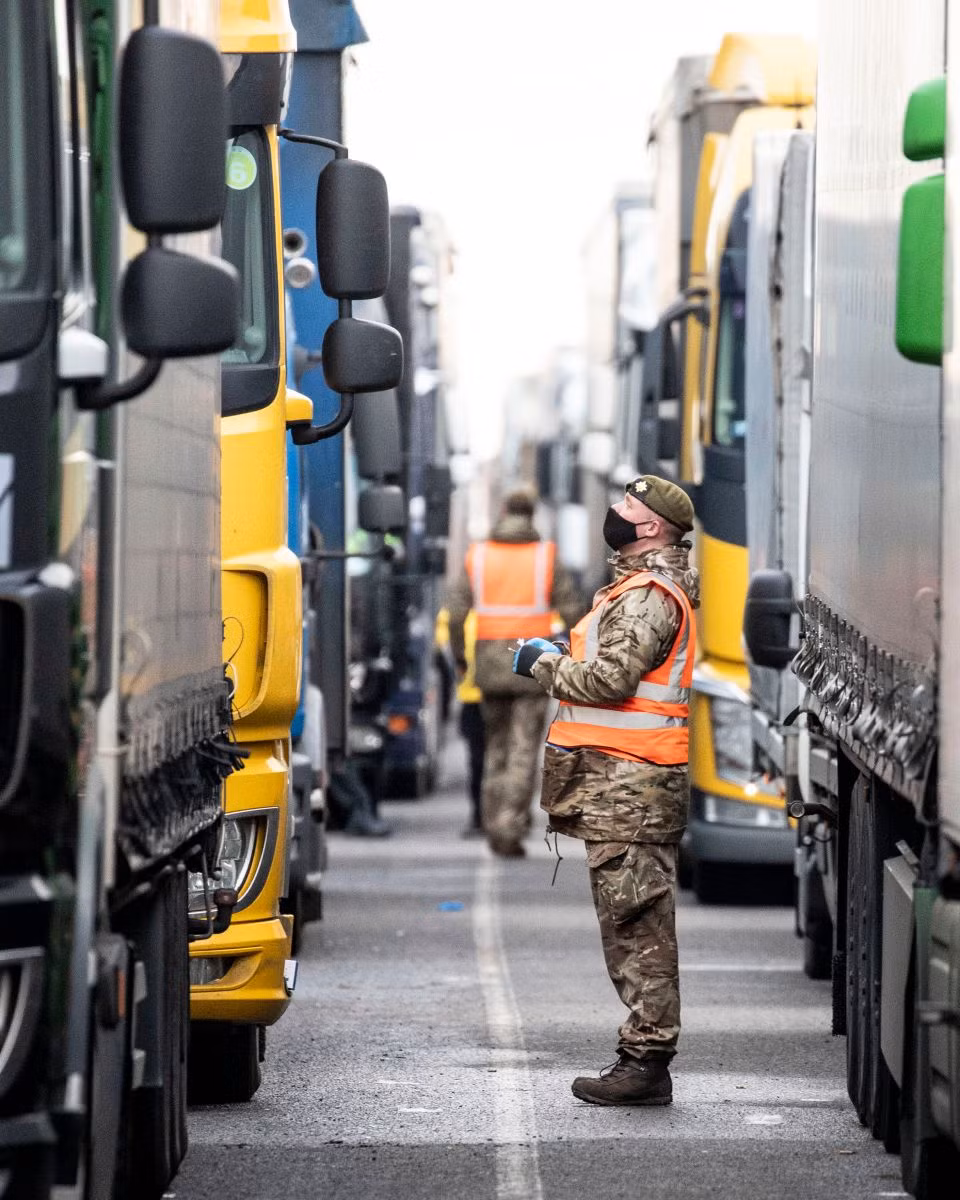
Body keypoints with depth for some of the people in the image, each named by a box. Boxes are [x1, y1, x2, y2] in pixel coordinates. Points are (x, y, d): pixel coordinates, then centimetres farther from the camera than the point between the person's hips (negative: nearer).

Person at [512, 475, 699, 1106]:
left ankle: (646, 1059, -9)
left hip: (628, 786, -11)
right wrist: (562, 654, 14)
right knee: (636, 924, 11)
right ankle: (647, 1057, 13)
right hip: (631, 780, 11)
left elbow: (611, 680, -22)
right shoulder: (647, 587, 21)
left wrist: (543, 664, -8)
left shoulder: (648, 596, -13)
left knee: (637, 925, -9)